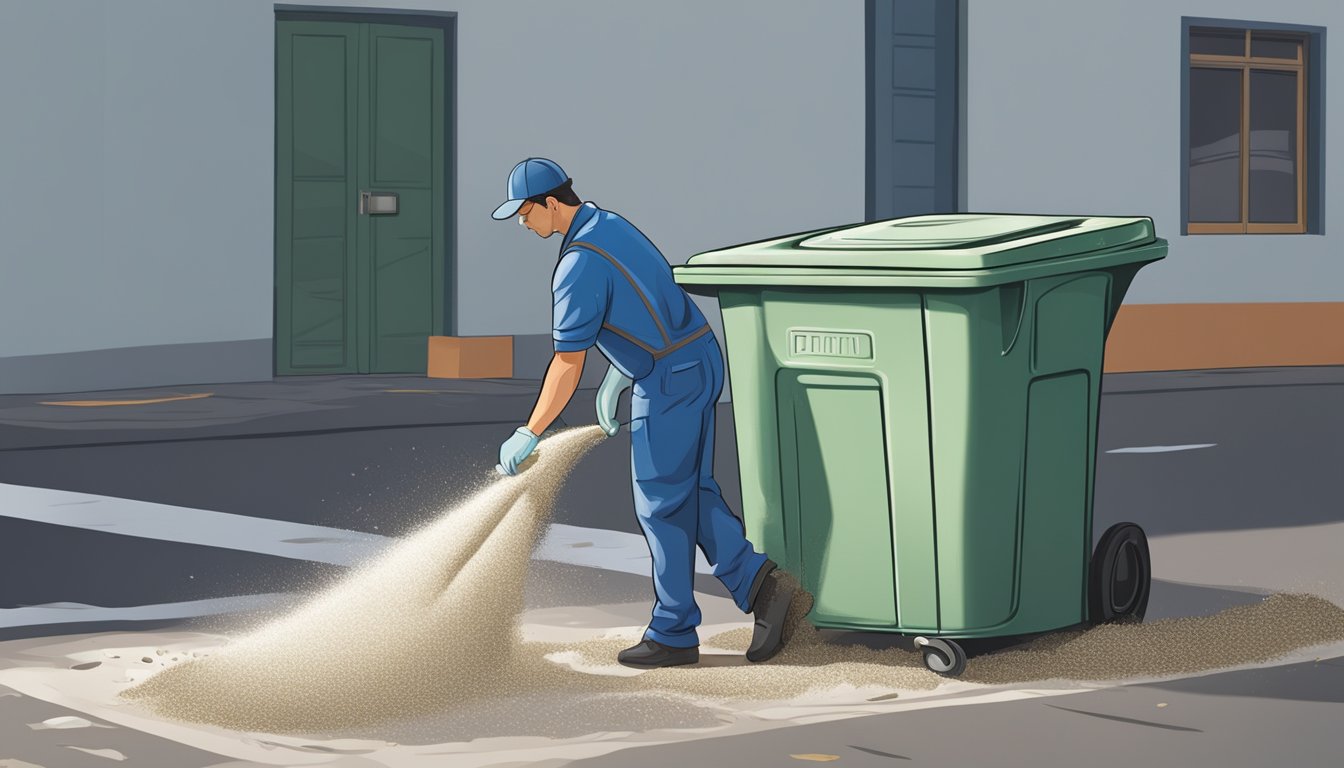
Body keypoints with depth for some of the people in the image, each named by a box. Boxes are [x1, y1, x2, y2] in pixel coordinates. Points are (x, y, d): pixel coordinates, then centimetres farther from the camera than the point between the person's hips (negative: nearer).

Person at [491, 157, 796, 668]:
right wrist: (615, 379, 22)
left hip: (670, 381, -9)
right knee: (693, 494, 14)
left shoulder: (579, 265, -19)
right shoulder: (609, 225, 11)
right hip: (699, 363, 9)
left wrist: (529, 434, -11)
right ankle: (756, 582, 3)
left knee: (661, 505, 0)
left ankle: (673, 634, 8)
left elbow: (567, 363, -18)